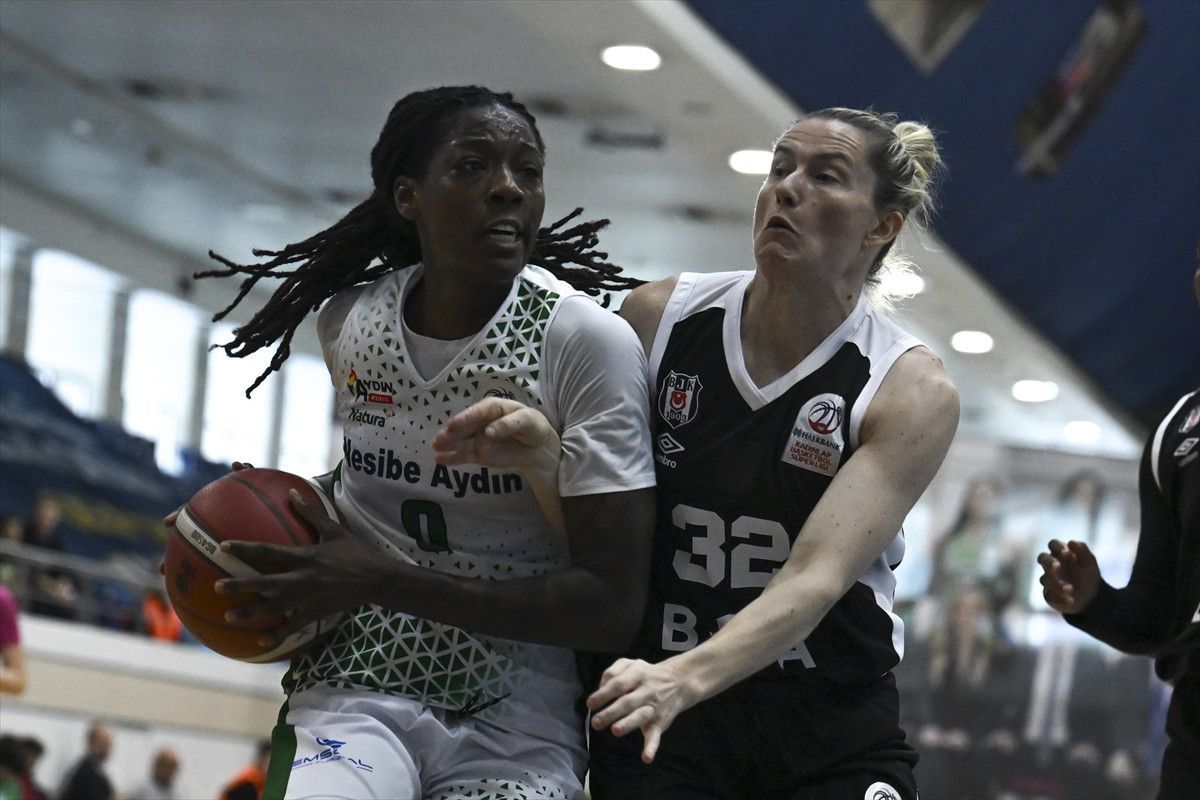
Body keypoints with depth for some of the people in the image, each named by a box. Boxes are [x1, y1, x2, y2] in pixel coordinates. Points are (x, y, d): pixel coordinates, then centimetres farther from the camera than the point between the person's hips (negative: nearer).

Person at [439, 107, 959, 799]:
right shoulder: (658, 320, -1)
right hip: (654, 723, 1)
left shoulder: (911, 392, -8)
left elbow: (817, 578, -21)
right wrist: (539, 449, -18)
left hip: (833, 740, -1)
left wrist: (683, 678, -38)